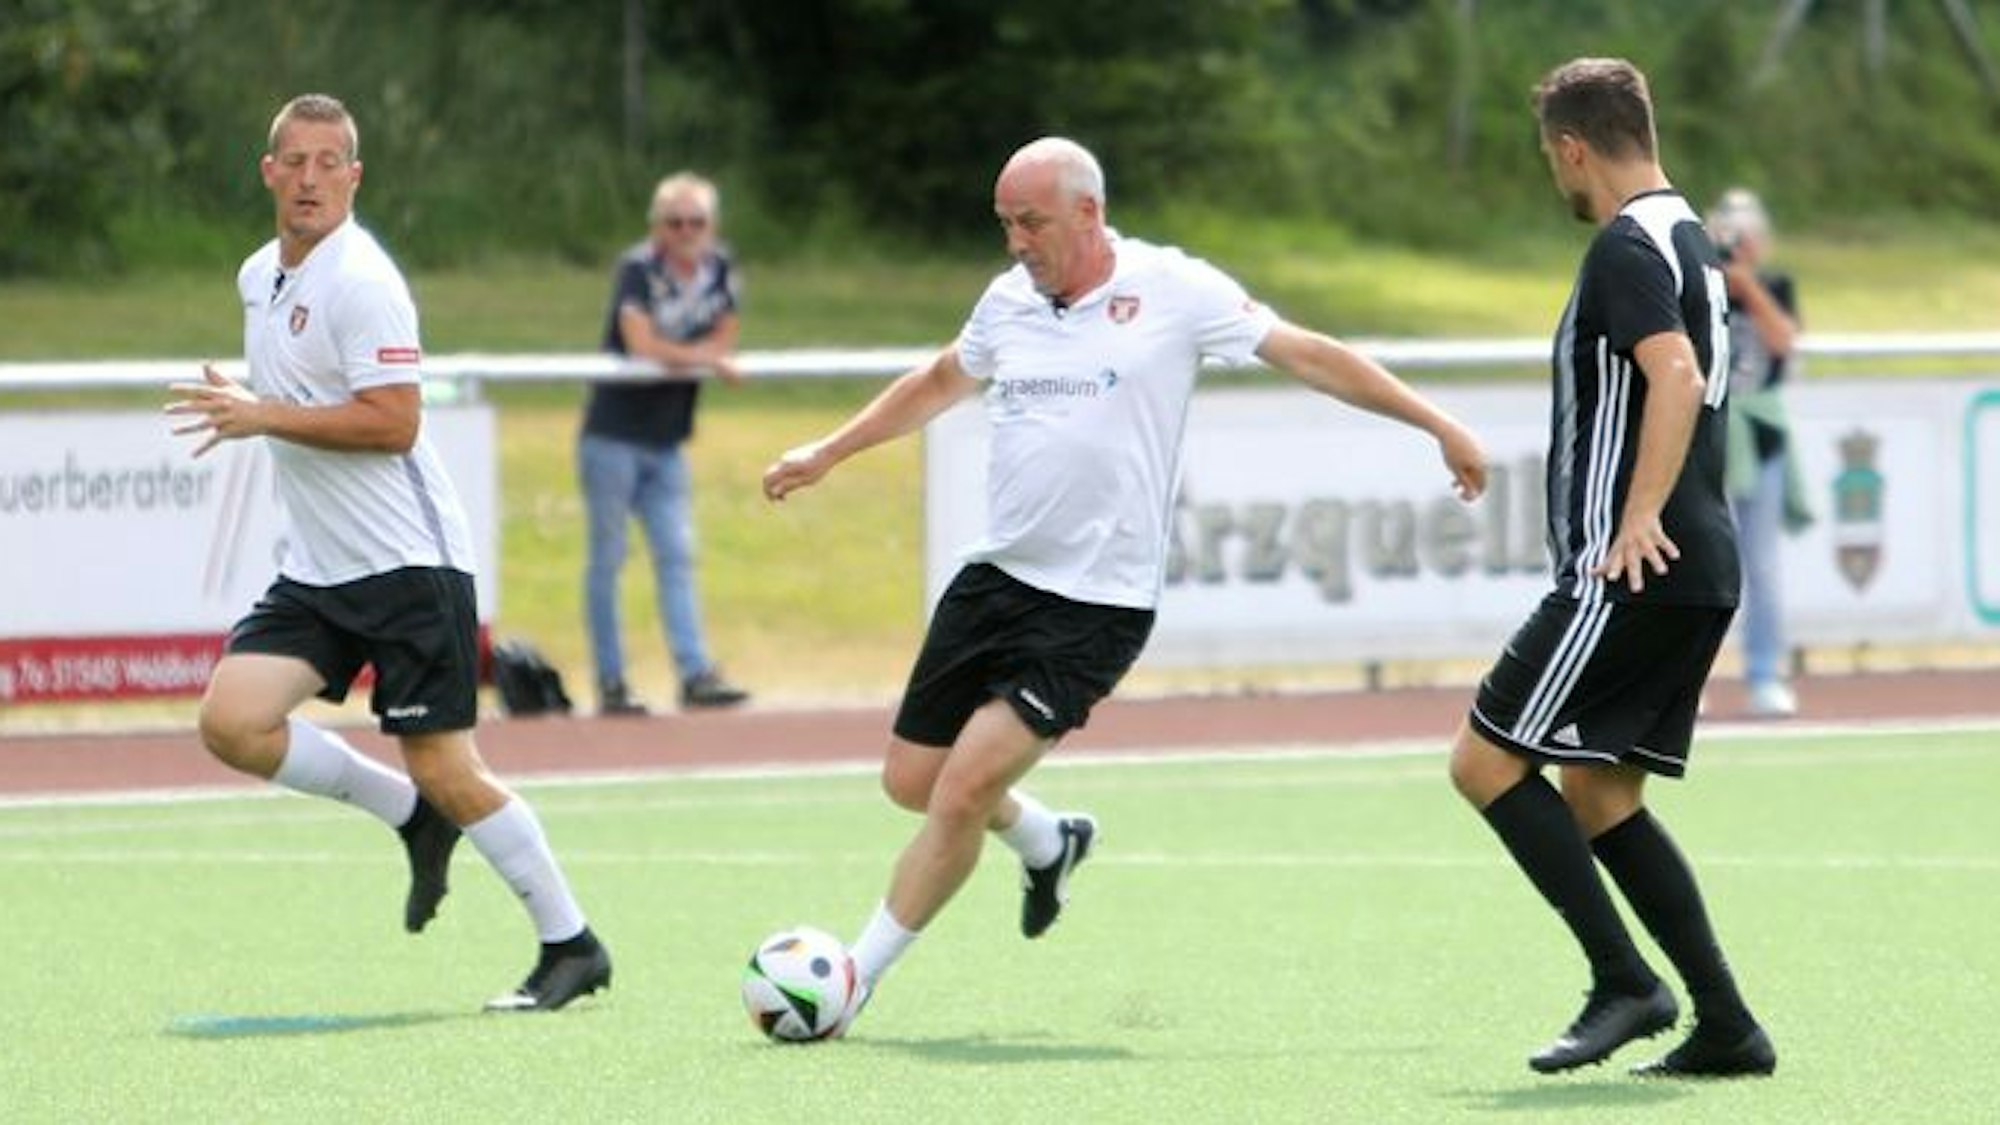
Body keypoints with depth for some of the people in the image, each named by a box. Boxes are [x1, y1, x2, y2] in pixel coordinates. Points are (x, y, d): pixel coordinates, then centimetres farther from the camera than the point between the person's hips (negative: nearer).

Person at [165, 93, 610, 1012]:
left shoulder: (360, 280, -15)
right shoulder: (259, 276, 13)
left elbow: (393, 422, -22)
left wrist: (265, 416, -21)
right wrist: (242, 410, 11)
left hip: (408, 563, -8)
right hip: (316, 569, 8)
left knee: (443, 770, -8)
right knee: (231, 722, -10)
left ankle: (572, 945, 7)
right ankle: (409, 814, 10)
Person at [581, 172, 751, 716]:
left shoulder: (720, 268, 4)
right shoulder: (637, 268, -13)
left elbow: (724, 340, 0)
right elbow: (640, 342, -23)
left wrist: (672, 355, -15)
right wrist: (706, 359, -14)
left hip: (666, 443, 5)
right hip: (613, 435, -5)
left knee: (677, 557, -2)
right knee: (607, 559, 1)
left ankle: (696, 673, -8)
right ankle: (611, 683, 4)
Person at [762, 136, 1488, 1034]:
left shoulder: (1172, 289, -8)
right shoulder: (1009, 299, 7)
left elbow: (1308, 356, -3)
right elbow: (942, 382, 28)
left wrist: (1438, 426, -5)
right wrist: (827, 453, 31)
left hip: (1096, 607, -6)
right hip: (995, 579, 6)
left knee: (961, 795, -14)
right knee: (911, 781, 8)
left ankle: (854, 982, 0)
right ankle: (1047, 842, 39)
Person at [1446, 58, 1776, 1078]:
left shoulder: (1627, 248, -12)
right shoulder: (1688, 239, 18)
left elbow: (1676, 376, -27)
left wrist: (1638, 521, -31)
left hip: (1634, 572, -10)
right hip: (1699, 575, 10)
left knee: (1484, 761, -6)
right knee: (1596, 795, 15)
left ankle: (1625, 984, -10)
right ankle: (1726, 1028, 10)